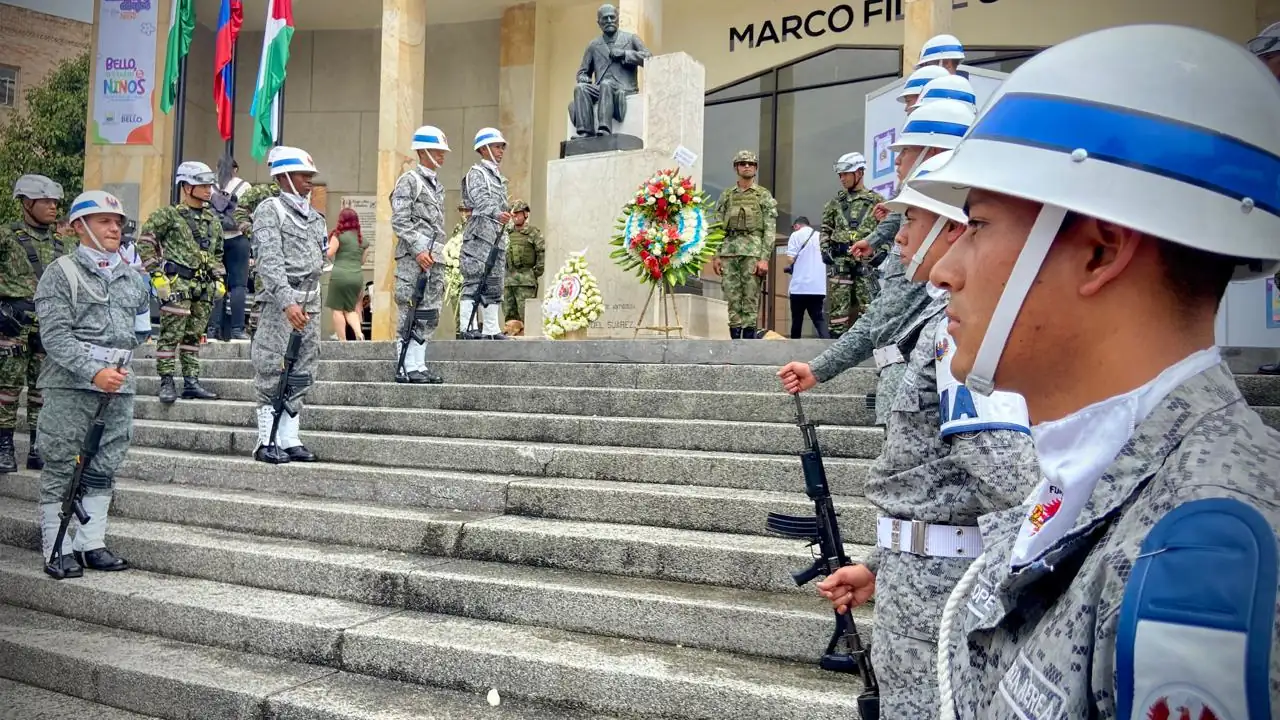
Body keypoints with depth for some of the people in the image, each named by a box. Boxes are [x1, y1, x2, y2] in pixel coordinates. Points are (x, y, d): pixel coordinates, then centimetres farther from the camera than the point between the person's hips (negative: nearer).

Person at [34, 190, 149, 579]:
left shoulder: (132, 277, 14)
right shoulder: (61, 273, -2)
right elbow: (55, 334, -11)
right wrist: (94, 372, -19)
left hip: (119, 386, 5)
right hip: (70, 385, -5)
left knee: (103, 470, 10)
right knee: (62, 469, 1)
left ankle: (91, 544, 19)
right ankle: (58, 550, 9)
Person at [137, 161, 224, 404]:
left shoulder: (213, 220, 18)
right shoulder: (169, 215, -1)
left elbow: (218, 253, 27)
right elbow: (145, 243, -4)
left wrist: (219, 279, 15)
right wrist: (157, 273, -10)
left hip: (204, 285, 6)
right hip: (177, 283, -6)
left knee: (194, 335, 10)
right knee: (171, 334, -5)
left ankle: (191, 382, 14)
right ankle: (166, 382, 0)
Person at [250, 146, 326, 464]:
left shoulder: (314, 216, 17)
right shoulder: (269, 209, -4)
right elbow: (270, 261, -15)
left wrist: (311, 302, 15)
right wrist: (287, 302, -26)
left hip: (310, 302, 7)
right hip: (280, 301, -7)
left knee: (301, 375, 8)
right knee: (273, 375, -3)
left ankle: (290, 440, 15)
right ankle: (266, 443, 4)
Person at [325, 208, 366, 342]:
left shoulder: (339, 234, -2)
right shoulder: (362, 237, 14)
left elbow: (329, 253, -9)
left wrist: (333, 261, 11)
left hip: (340, 274, -5)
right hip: (357, 276, 5)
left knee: (338, 309, 4)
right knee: (350, 309, 16)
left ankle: (342, 341, 3)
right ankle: (359, 333, -6)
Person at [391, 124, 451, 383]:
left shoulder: (437, 185, 21)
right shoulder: (409, 181, -4)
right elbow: (399, 221, -11)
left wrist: (438, 252, 16)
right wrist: (418, 250, -18)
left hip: (435, 257, 8)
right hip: (413, 257, -8)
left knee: (430, 316, 7)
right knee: (410, 313, -7)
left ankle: (418, 365, 13)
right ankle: (406, 368, -3)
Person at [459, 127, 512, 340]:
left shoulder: (499, 177, 25)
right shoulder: (477, 173, -2)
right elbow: (480, 199, -20)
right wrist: (497, 213, -38)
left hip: (497, 238, 9)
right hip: (479, 236, -9)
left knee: (494, 286, 8)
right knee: (473, 283, -11)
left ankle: (491, 329, 11)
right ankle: (467, 328, -11)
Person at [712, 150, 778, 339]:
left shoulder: (764, 196, 6)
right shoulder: (726, 195, 15)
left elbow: (769, 230, -1)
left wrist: (764, 258, -11)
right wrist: (716, 255, 3)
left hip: (753, 251, -3)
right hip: (729, 250, 3)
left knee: (750, 299, -4)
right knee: (732, 298, 3)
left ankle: (749, 338, -2)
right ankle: (735, 341, 7)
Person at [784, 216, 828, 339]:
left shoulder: (796, 235, 0)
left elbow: (791, 260, -9)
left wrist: (789, 268, 11)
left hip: (800, 285, -4)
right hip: (818, 287, 4)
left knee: (797, 319, 7)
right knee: (819, 318, 4)